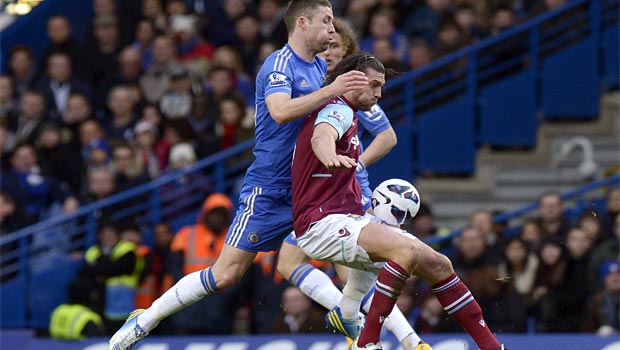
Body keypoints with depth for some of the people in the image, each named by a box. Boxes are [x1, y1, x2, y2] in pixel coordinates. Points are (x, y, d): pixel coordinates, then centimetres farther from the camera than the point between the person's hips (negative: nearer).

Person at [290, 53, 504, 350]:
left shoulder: (347, 114, 21)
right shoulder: (338, 110, -12)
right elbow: (321, 136, -38)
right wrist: (331, 156, -60)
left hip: (351, 217, 10)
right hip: (322, 222, -10)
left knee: (438, 264, 2)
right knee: (407, 250, -33)